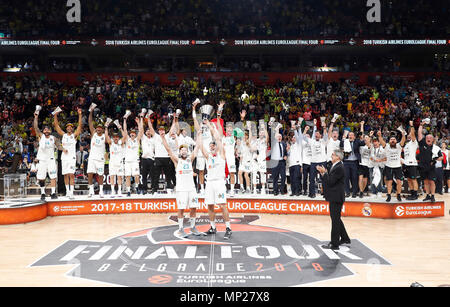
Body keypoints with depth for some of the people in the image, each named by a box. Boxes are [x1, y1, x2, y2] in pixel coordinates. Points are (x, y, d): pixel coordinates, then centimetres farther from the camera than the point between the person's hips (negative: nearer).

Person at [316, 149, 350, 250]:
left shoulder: (339, 168, -18)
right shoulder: (335, 166, 13)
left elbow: (331, 181, -22)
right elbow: (329, 179, 13)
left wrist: (324, 172, -13)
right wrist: (323, 172, 1)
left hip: (336, 197, -11)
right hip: (334, 197, 11)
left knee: (335, 220, -4)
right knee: (336, 219, 20)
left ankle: (334, 244, 3)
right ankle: (345, 238, 31)